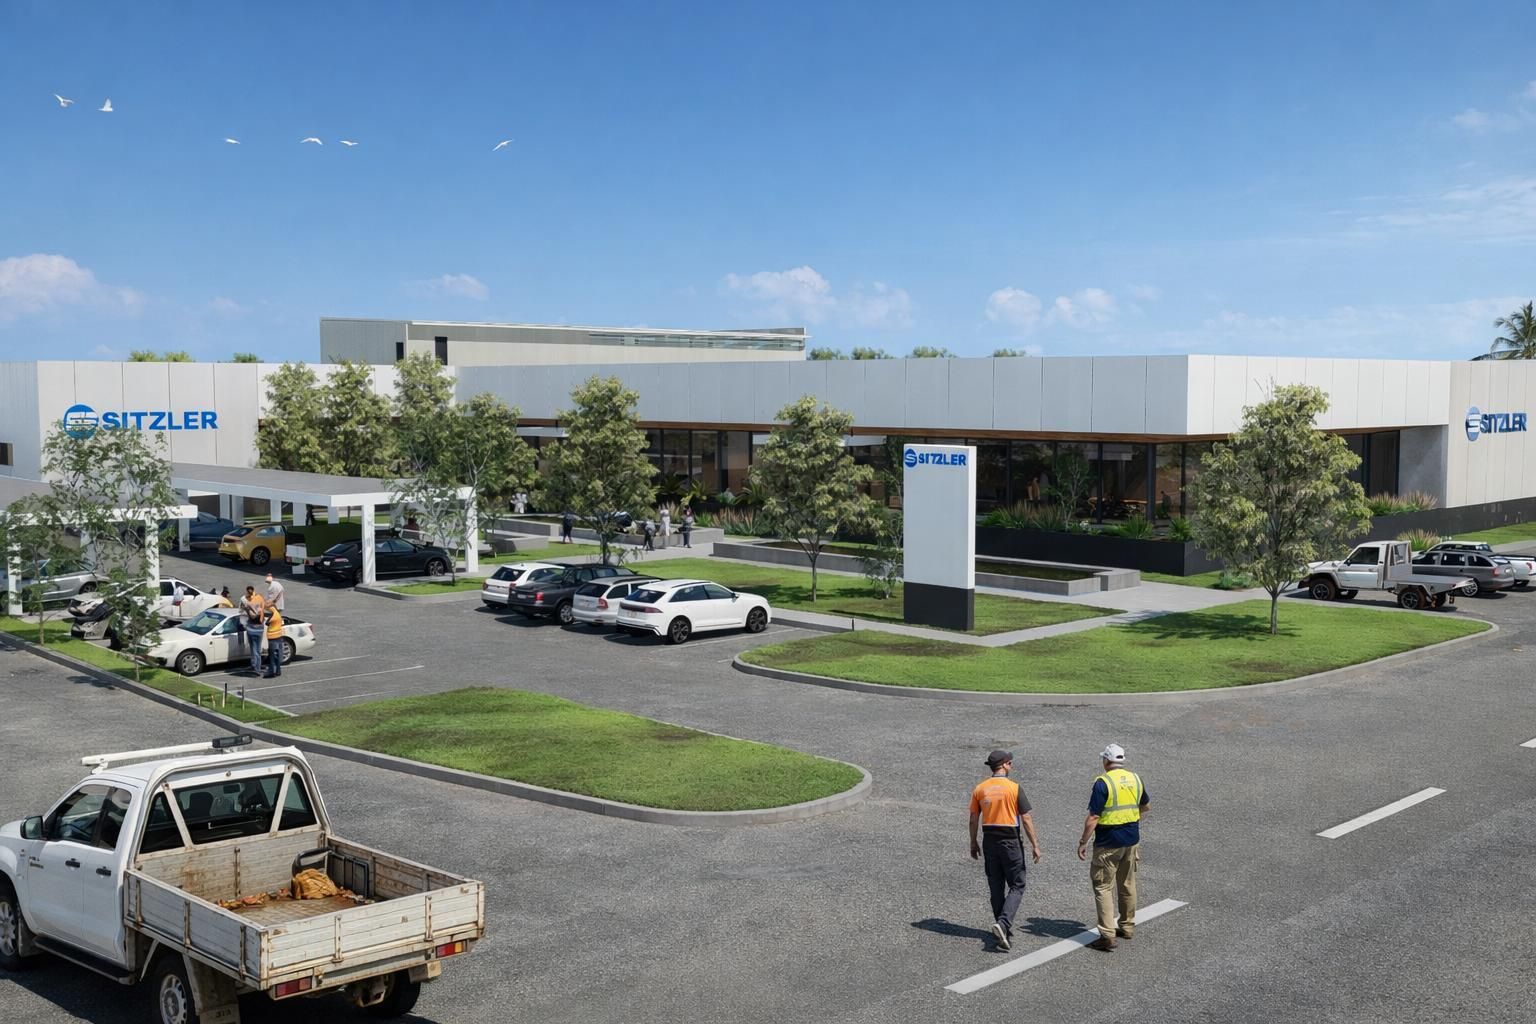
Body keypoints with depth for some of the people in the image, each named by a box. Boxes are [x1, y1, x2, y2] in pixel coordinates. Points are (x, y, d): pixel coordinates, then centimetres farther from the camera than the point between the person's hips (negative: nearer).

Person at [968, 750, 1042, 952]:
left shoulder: (979, 789, 1)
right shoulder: (1014, 788, -11)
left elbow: (974, 819, 6)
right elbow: (1026, 819, -10)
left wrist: (973, 843, 17)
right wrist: (1035, 845, -4)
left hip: (989, 841, 4)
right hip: (1010, 841, -4)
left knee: (996, 887, 13)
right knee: (1017, 886, 4)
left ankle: (1004, 931, 19)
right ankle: (1003, 923, -15)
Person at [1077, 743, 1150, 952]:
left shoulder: (1103, 783, -16)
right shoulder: (1135, 779, 4)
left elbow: (1093, 817, -18)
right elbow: (1143, 808, 20)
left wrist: (1083, 842, -10)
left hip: (1108, 843, -6)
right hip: (1132, 840, 6)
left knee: (1103, 887, -1)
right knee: (1127, 885, 19)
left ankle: (1107, 936, -6)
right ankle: (1127, 927, 31)